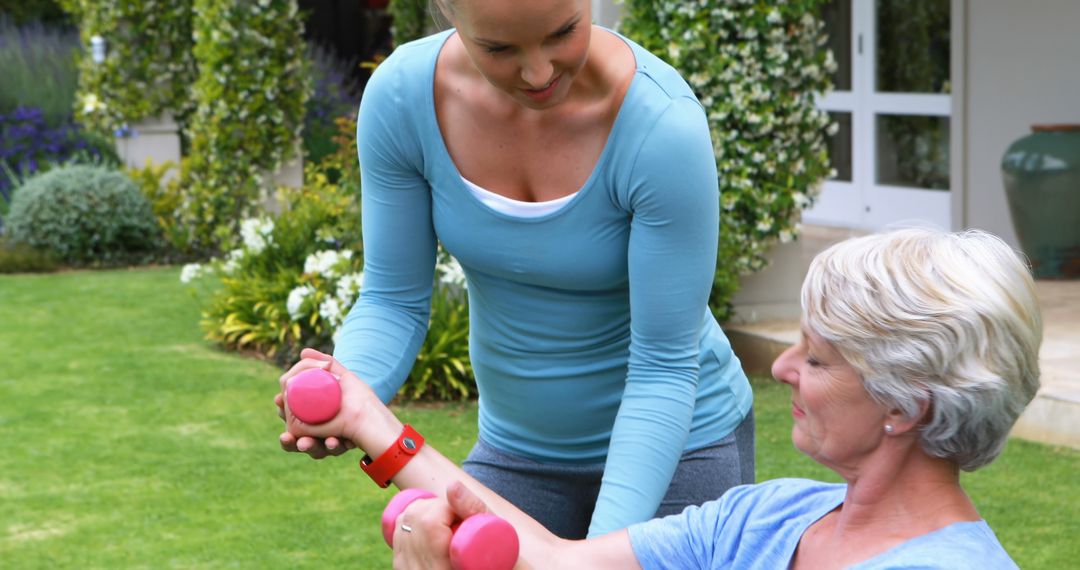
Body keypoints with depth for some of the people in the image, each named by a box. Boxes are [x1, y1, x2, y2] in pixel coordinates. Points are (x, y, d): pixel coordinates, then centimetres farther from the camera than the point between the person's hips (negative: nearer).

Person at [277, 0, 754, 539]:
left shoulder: (664, 125, -28)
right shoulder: (400, 95, -17)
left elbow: (664, 368, -23)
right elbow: (393, 301, -9)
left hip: (675, 447, -3)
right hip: (516, 447, 3)